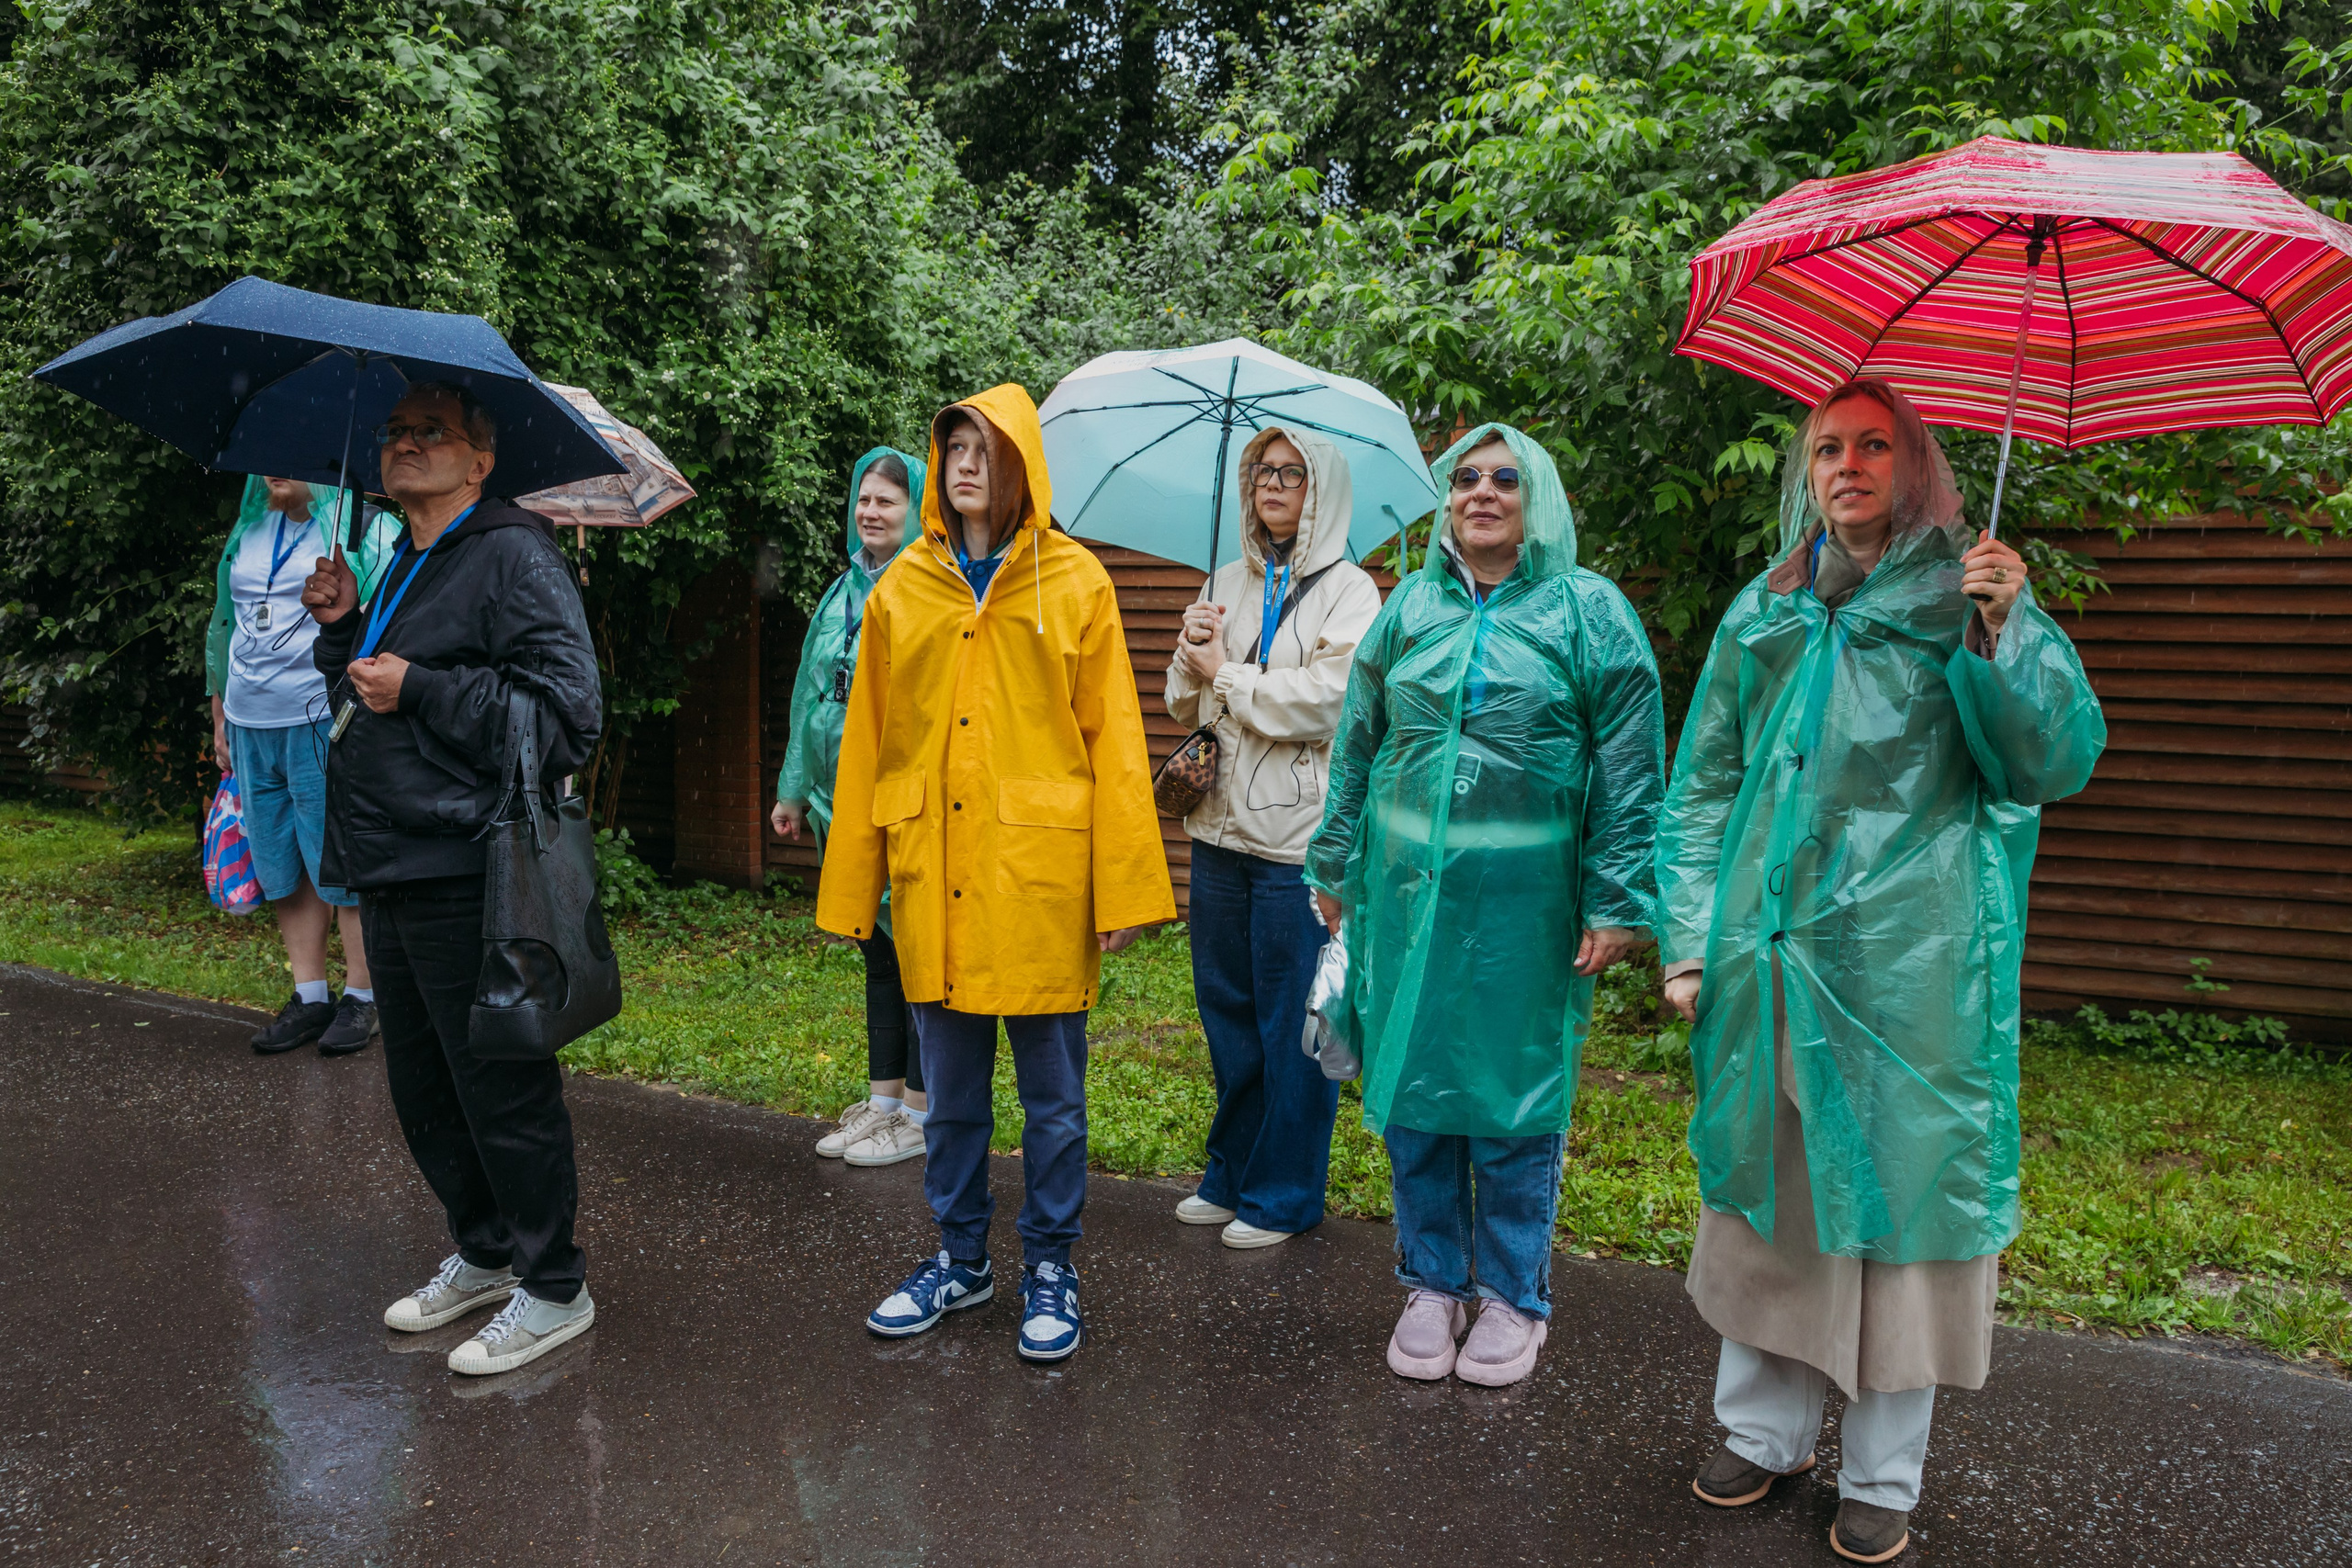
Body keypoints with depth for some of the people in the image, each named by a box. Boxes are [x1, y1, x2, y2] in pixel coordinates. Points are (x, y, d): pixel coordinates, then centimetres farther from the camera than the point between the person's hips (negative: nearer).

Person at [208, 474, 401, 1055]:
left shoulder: (366, 528, -2)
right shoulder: (250, 530, 16)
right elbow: (226, 626, 24)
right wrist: (221, 721, 22)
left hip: (326, 725, -6)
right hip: (251, 728, 6)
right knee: (281, 865, 9)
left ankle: (362, 996, 10)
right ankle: (310, 995, 19)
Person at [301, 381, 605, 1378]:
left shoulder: (514, 557, -10)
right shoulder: (405, 568, 19)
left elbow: (566, 711, -20)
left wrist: (417, 690, -18)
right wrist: (343, 627, 10)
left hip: (468, 880, -10)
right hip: (394, 875, 10)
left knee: (503, 1090, -1)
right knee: (423, 1089, 19)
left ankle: (553, 1289, 14)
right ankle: (484, 1256, 36)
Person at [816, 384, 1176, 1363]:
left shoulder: (1073, 583, 1)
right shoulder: (901, 589, 8)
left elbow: (1112, 737, -3)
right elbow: (866, 742, 9)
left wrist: (1125, 883, -9)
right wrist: (850, 889, 6)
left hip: (1039, 872, -3)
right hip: (933, 877, 3)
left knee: (1052, 1090, 7)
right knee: (949, 1088, 14)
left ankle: (1049, 1267, 23)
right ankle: (960, 1257, 31)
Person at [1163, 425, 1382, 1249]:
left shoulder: (1347, 591, -4)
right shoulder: (1230, 583, 14)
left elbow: (1325, 700, -17)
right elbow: (1184, 704, 14)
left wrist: (1226, 673, -8)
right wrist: (1192, 653, -7)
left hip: (1298, 838, -6)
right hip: (1223, 825, 6)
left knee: (1291, 1021, 2)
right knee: (1225, 1004, 14)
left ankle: (1283, 1195, 15)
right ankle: (1230, 1174, 29)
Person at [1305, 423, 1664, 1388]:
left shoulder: (1589, 611, -1)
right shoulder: (1409, 606, 9)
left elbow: (1629, 769, -4)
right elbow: (1354, 748, 13)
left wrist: (1617, 904, -9)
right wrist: (1336, 870, 11)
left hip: (1524, 893, -3)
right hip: (1407, 884, 3)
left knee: (1514, 1093, 6)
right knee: (1412, 1084, 9)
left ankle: (1514, 1297, 24)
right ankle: (1433, 1284, 27)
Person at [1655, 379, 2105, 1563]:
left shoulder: (1968, 602, 4)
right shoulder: (1762, 617, 12)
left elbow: (2055, 766, -5)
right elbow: (1703, 787, 13)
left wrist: (2003, 639, -20)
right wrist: (1691, 935, 5)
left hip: (1913, 967, -3)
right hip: (1770, 959, 3)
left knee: (1895, 1191, 3)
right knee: (1767, 1185, 12)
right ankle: (1764, 1431, 30)